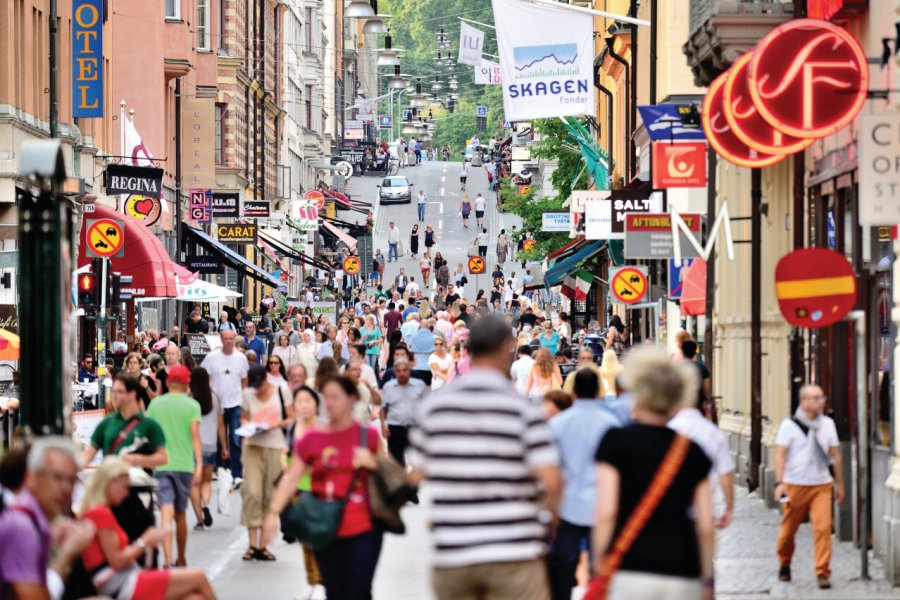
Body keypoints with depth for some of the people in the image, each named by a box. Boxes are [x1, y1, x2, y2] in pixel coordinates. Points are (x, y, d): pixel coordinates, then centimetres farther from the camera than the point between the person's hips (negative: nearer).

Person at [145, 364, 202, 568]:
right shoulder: (192, 405, 1)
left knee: (166, 513, -10)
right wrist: (199, 465, -9)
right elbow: (195, 436, -7)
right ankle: (181, 560, 30)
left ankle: (169, 561, -26)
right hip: (184, 464, 0)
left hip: (160, 464, 0)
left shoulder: (155, 404, 7)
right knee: (180, 513, 16)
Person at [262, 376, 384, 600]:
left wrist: (372, 463, -10)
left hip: (363, 530, -1)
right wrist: (273, 513, -14)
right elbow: (291, 478, -2)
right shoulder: (312, 438, 1)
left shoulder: (368, 435, 1)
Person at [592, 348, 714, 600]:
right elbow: (706, 526, 7)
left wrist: (599, 564, 1)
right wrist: (707, 579, 16)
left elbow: (605, 512, -7)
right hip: (683, 575, 3)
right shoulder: (692, 452, 10)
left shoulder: (615, 442, 2)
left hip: (629, 572, -3)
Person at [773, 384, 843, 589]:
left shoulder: (827, 424, 7)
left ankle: (823, 573, -7)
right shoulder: (789, 425, -4)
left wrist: (840, 483, 15)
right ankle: (784, 566, 33)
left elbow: (835, 455, 13)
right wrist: (779, 483, -15)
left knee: (823, 527, -13)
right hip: (795, 485, -2)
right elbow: (780, 454, -6)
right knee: (788, 529, 8)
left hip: (822, 485, 2)